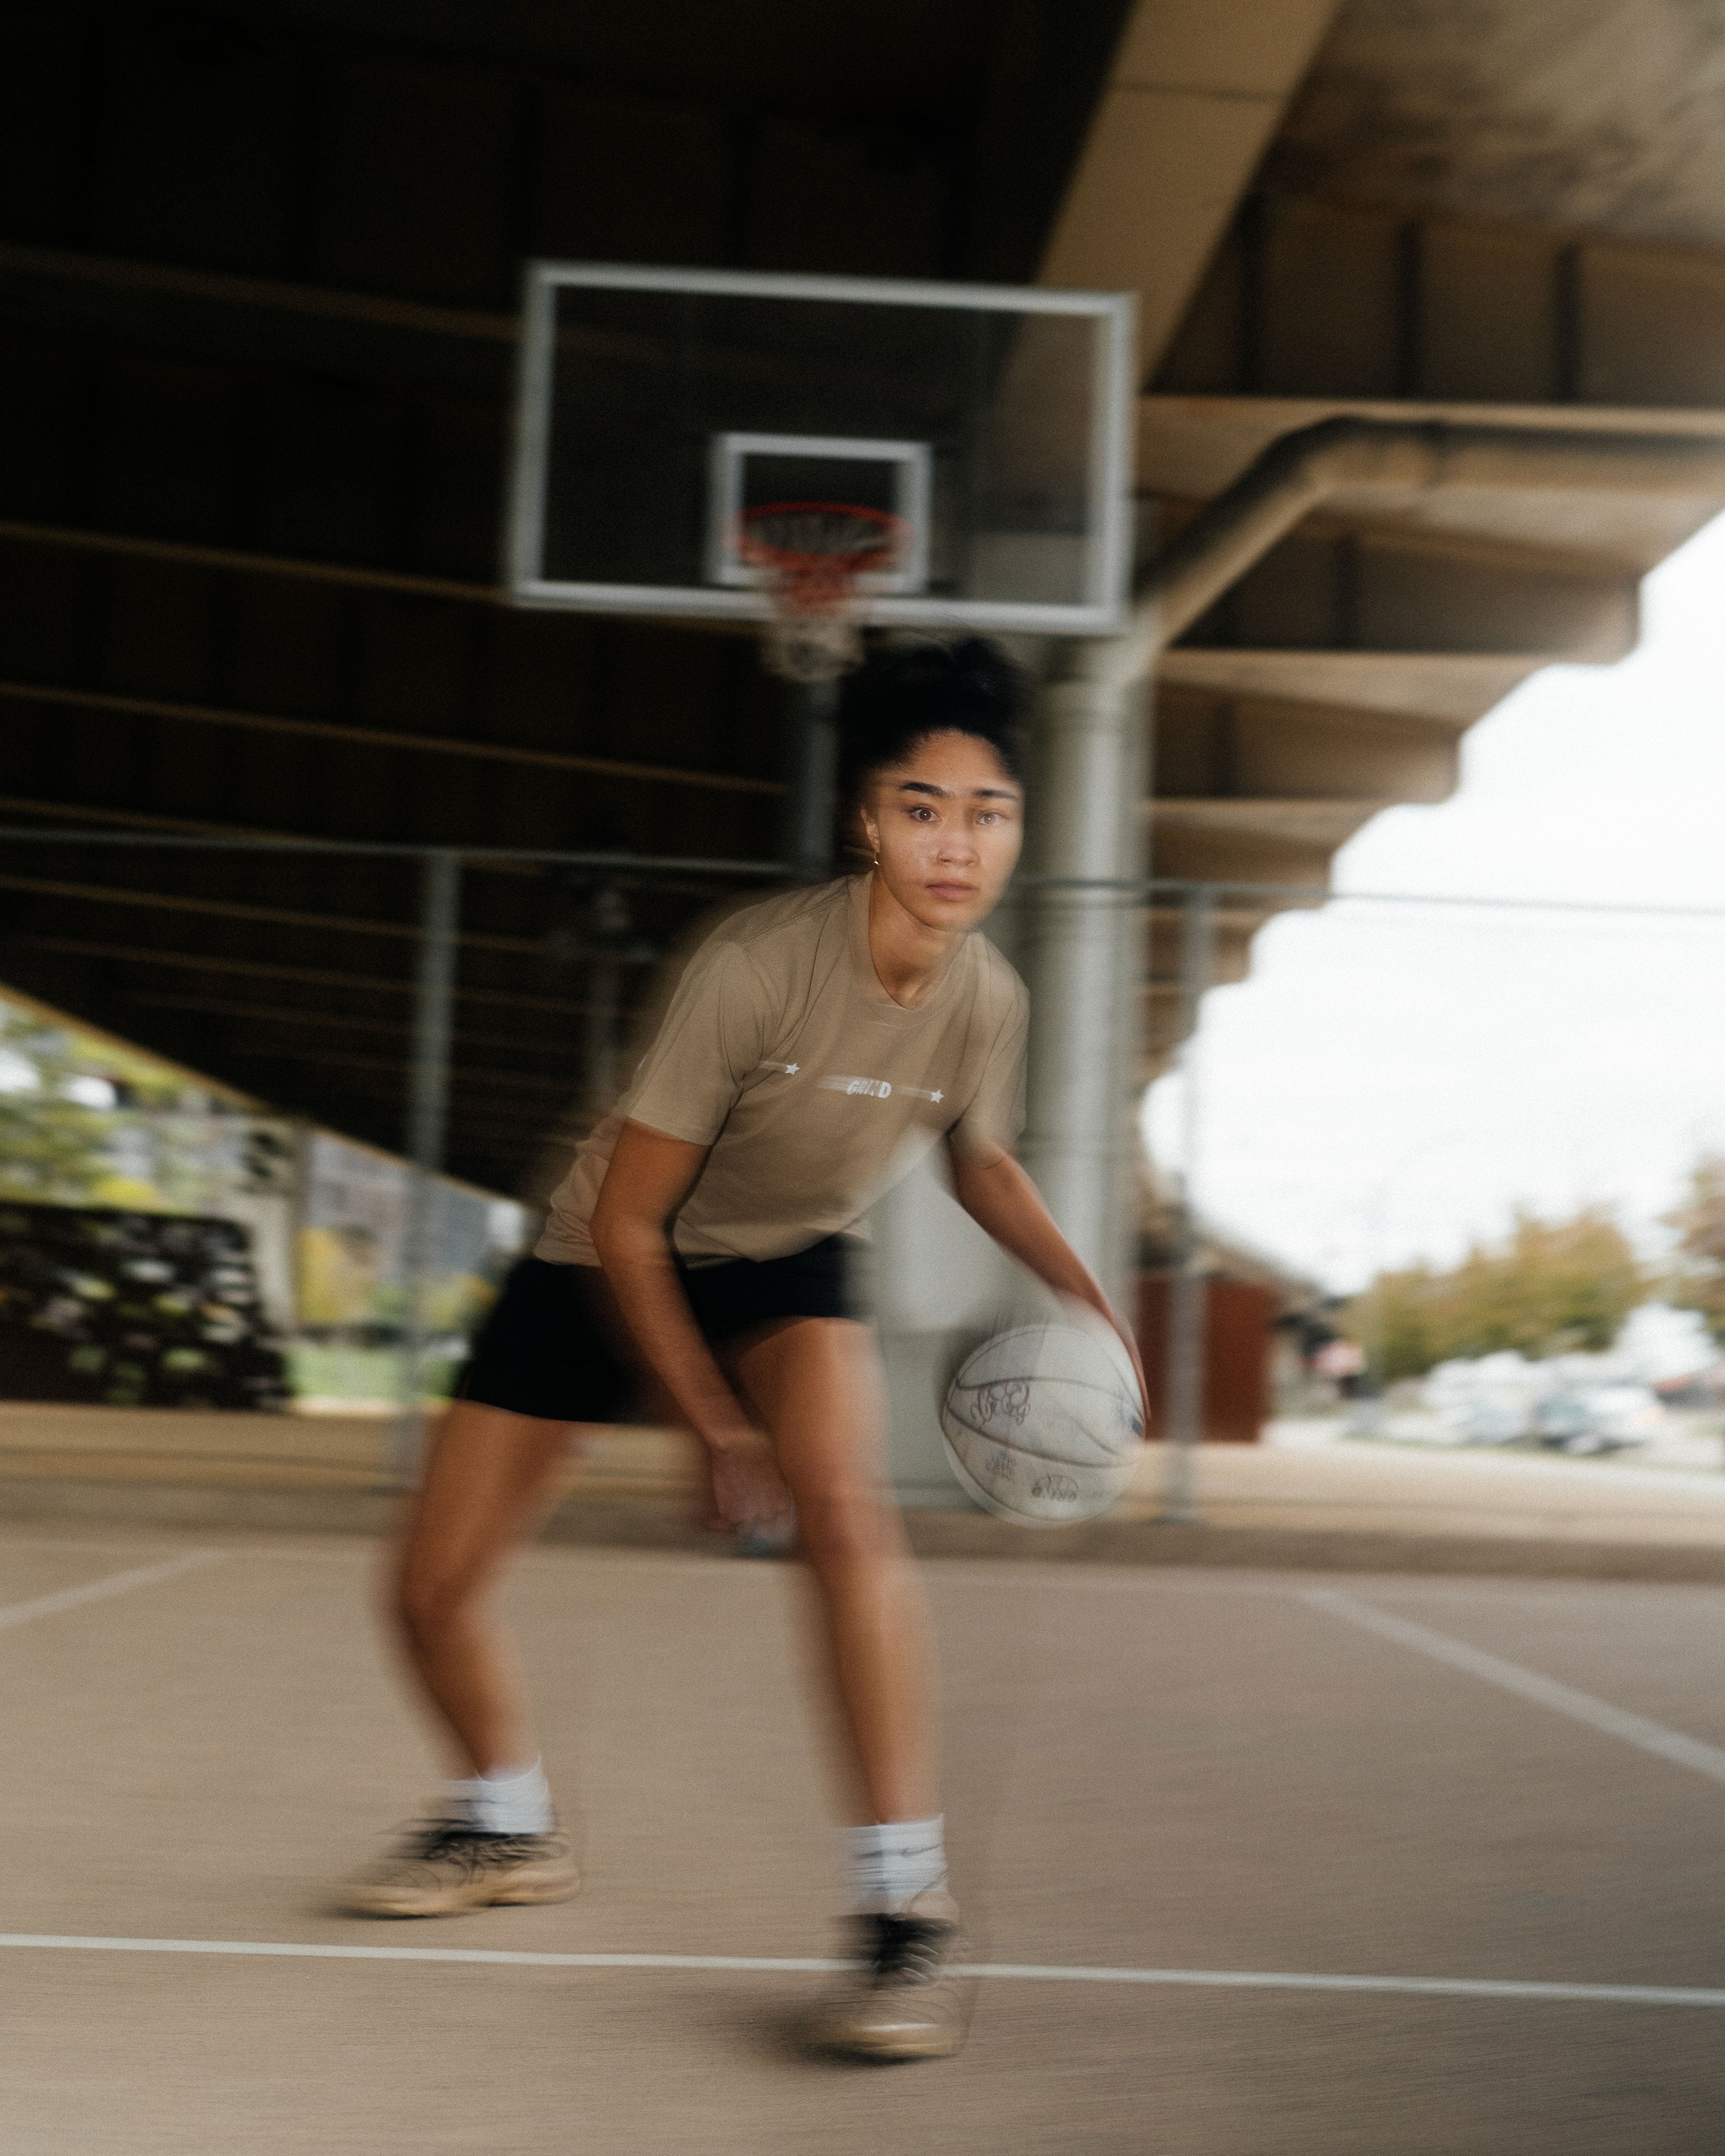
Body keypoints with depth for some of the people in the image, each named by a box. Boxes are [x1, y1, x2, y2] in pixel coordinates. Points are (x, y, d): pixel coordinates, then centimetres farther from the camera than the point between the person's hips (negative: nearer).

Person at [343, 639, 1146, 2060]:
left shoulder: (989, 1001, -17)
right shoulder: (756, 966, -32)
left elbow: (983, 1163, 9)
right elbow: (623, 1220, -23)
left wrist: (1085, 1293, -4)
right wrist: (716, 1427, -19)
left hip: (790, 1265, 1)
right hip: (607, 1261, -1)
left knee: (845, 1512, -31)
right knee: (435, 1588, 1)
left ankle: (909, 1906, -20)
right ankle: (509, 1830, 32)